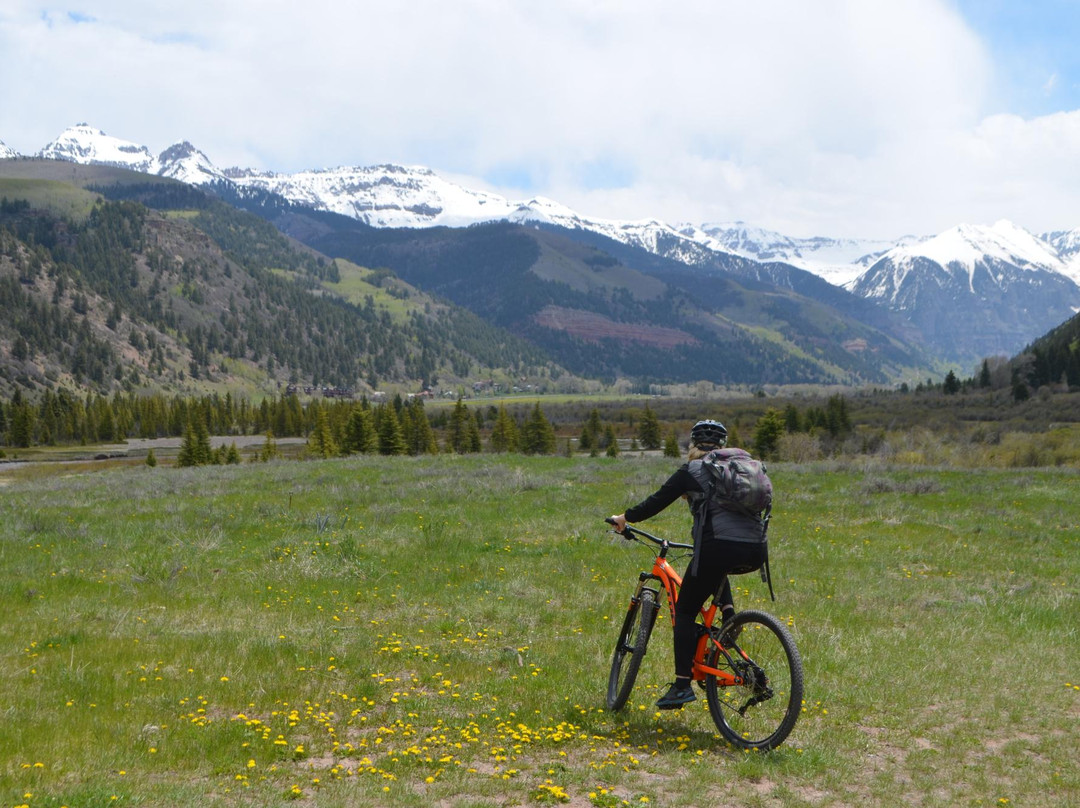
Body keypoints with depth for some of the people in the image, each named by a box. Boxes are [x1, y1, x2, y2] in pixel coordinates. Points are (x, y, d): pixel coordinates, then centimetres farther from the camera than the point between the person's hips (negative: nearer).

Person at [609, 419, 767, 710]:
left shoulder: (691, 470, 8)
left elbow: (656, 502, 10)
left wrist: (624, 518, 26)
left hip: (719, 547, -6)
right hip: (755, 553, 6)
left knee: (685, 611, 9)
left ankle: (682, 684, 2)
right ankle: (729, 615, 18)